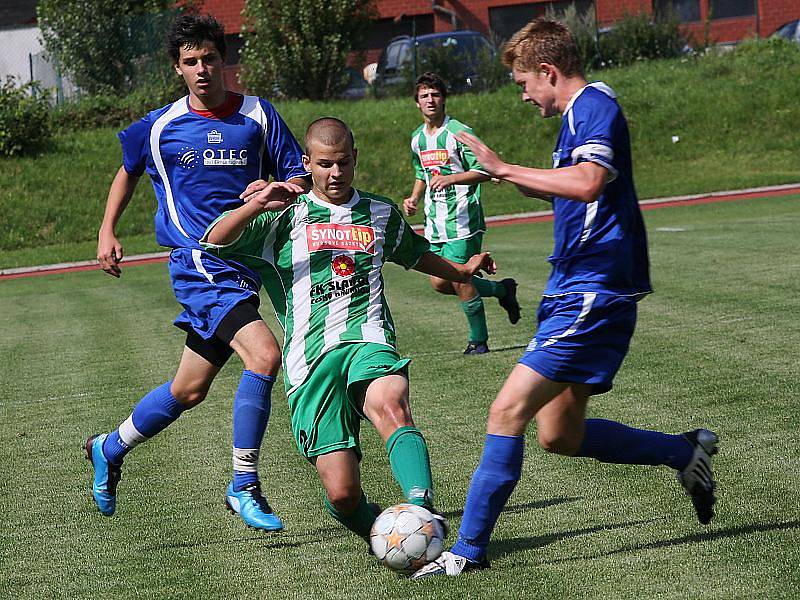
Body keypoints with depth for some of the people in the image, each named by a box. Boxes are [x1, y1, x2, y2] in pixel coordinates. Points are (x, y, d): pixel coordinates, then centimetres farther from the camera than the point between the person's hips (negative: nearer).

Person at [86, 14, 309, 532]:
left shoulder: (259, 116, 5)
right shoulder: (160, 126, 2)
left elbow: (301, 179, 5)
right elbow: (128, 172, 22)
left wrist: (279, 189, -17)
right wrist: (107, 232, 13)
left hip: (245, 264, 4)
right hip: (198, 264, -4)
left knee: (189, 390, 14)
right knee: (264, 354, -25)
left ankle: (109, 450, 38)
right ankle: (244, 486, -13)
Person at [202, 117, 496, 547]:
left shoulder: (380, 214, 21)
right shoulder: (286, 217, 11)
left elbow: (414, 253, 43)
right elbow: (216, 240, -2)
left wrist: (462, 271, 30)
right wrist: (258, 205, -17)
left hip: (367, 341, 1)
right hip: (310, 361, -1)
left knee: (390, 406, -38)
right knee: (342, 494, -13)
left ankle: (423, 513, -53)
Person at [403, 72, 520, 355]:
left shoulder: (458, 132, -9)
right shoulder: (417, 138, 13)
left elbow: (484, 171, -12)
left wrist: (450, 178, -24)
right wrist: (413, 199, 12)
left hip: (461, 218, -7)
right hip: (434, 220, 7)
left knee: (459, 280, -11)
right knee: (439, 283, 4)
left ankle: (478, 340, 6)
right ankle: (502, 289, 25)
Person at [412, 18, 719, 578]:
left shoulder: (595, 105, -13)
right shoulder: (578, 114, 18)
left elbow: (587, 181, -32)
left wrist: (504, 168, -26)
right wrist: (505, 175, 21)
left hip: (593, 295, -11)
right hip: (575, 291, 11)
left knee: (509, 409, -14)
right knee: (561, 436, 14)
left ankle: (468, 549, -11)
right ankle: (686, 452, 26)